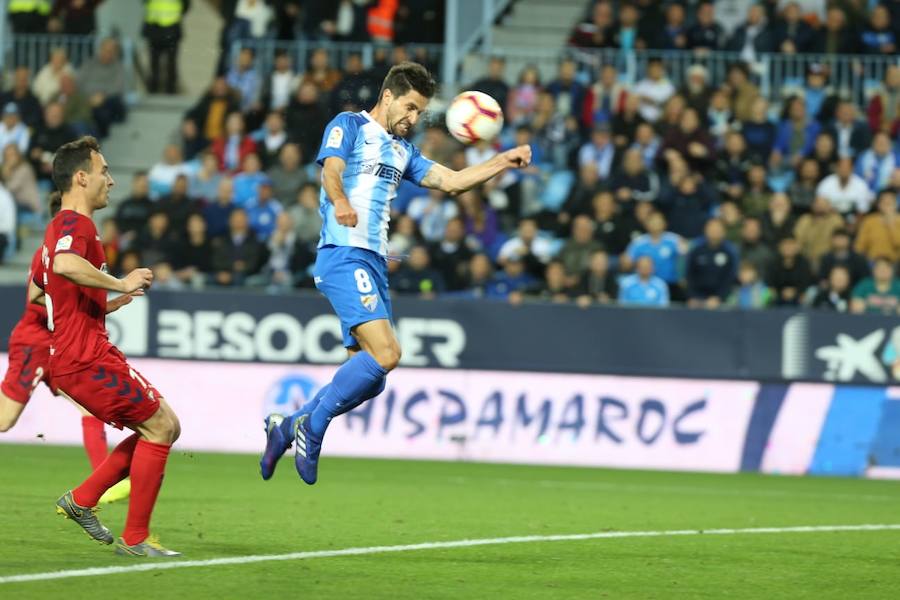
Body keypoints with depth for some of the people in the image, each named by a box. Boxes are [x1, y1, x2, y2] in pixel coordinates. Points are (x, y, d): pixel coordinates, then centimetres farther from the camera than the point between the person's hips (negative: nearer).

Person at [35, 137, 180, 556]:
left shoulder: (60, 227, 22)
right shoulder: (75, 223, -12)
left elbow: (35, 296, 32)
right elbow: (66, 265, -36)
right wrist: (120, 284, -25)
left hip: (70, 359, 10)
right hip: (88, 359, -10)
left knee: (164, 427, 12)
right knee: (159, 426, -7)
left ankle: (82, 500, 11)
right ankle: (135, 538, -4)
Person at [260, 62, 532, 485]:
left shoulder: (402, 150, 25)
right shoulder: (349, 126, 2)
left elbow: (450, 181, 22)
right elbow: (331, 171, -16)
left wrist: (502, 162, 9)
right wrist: (340, 201, -38)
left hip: (374, 262, 9)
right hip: (344, 256, -9)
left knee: (369, 376, 5)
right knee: (385, 354, -23)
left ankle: (287, 427, 17)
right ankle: (312, 427, -11)